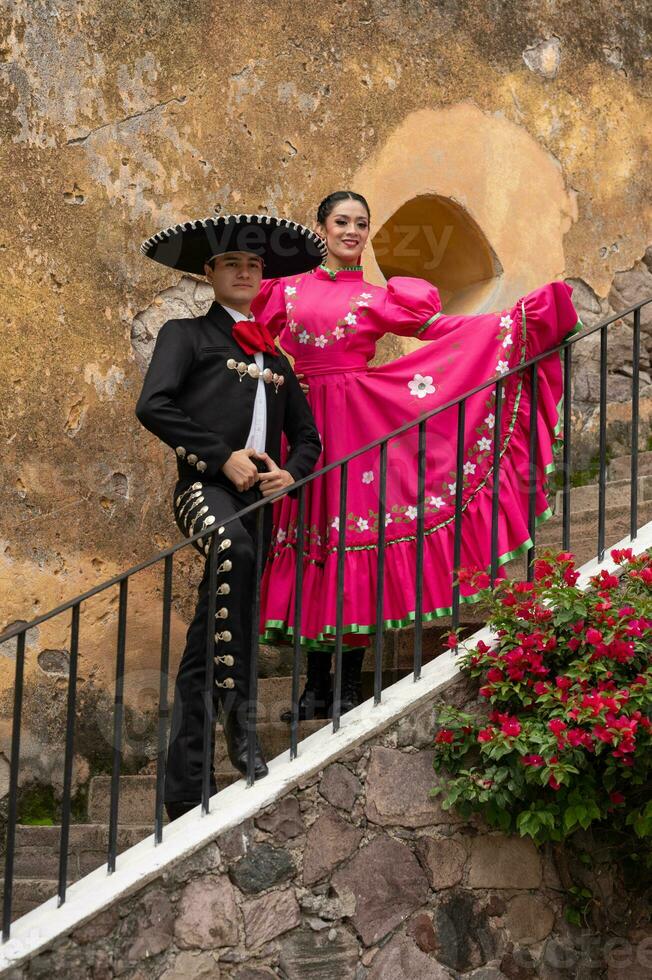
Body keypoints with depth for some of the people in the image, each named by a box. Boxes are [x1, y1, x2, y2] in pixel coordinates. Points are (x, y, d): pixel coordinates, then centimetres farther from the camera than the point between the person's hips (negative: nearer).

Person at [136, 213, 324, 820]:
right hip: (205, 486, -4)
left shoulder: (274, 359, 26)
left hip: (257, 498, 5)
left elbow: (307, 437, 27)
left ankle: (183, 792, 0)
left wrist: (291, 474, 4)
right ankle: (238, 712, -37)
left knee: (203, 652, 1)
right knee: (235, 550, -39)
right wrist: (223, 456, -10)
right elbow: (153, 406, -3)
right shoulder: (187, 335, 12)